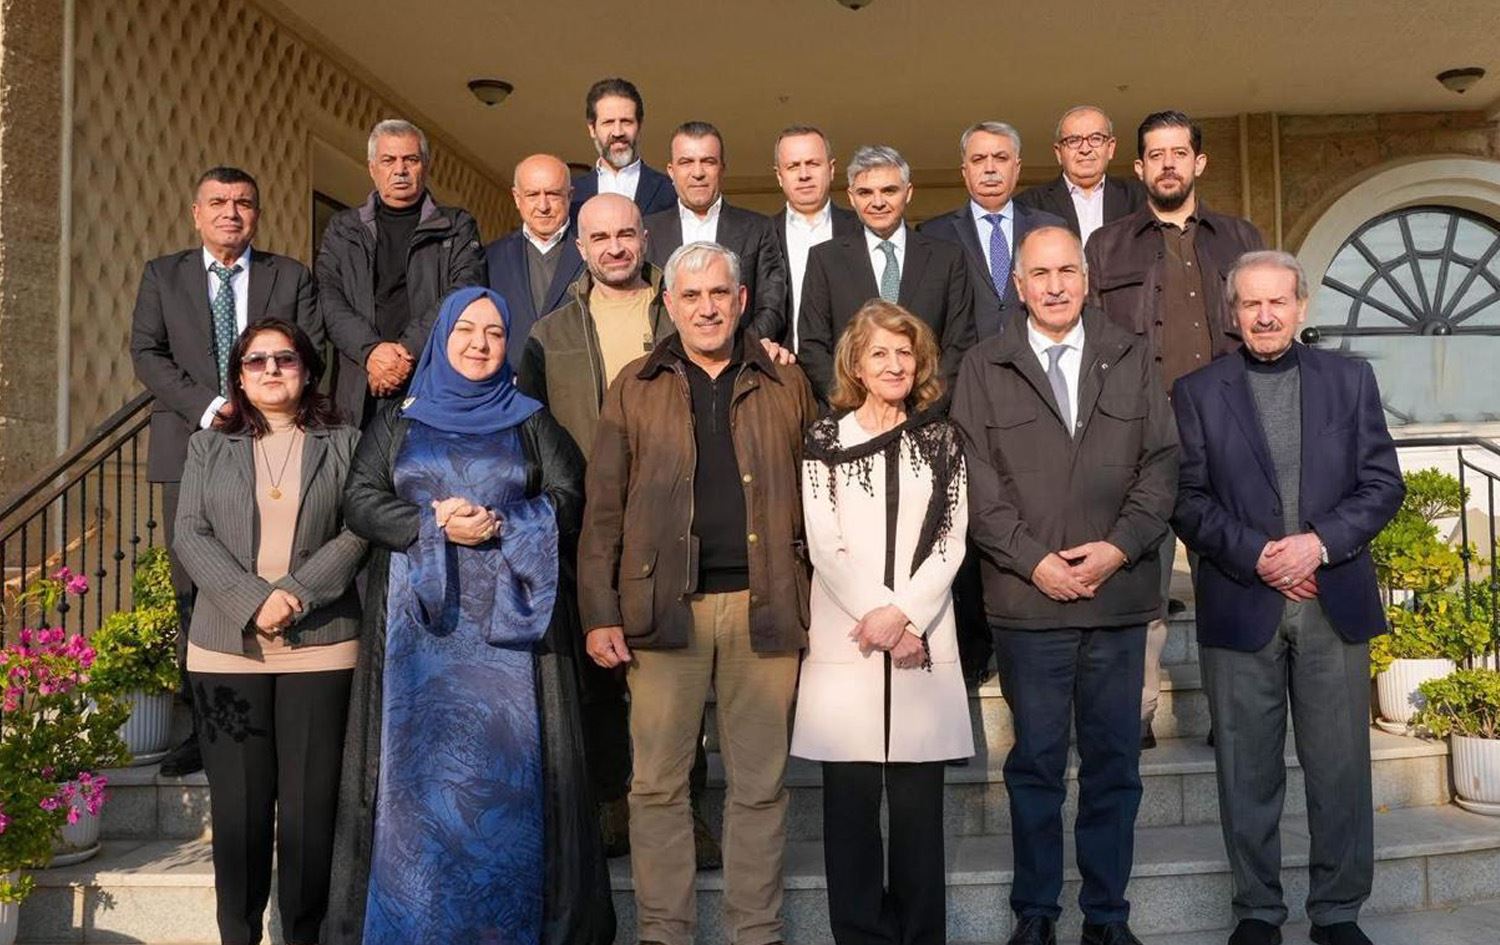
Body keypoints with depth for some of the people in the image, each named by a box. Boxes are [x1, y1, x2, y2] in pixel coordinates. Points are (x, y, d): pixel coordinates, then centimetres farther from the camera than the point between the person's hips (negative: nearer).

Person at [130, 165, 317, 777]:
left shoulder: (291, 277, 10)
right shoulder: (162, 275, 13)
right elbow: (146, 353, 3)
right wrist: (209, 407, -11)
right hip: (191, 451, 1)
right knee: (194, 590, 1)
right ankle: (203, 723, 8)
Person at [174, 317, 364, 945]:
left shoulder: (343, 444, 9)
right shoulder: (208, 447, 14)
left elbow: (357, 533, -1)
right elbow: (190, 533, 2)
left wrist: (295, 594, -14)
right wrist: (252, 599, -12)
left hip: (320, 648, -1)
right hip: (227, 648, 1)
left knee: (310, 802, 1)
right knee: (238, 803, 4)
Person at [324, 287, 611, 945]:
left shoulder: (532, 423, 10)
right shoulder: (397, 423, 12)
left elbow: (566, 501, 2)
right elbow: (360, 500, 2)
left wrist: (502, 524, -14)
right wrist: (433, 524, -13)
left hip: (509, 623, 0)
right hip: (420, 624, 1)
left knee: (508, 764, -1)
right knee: (421, 765, 2)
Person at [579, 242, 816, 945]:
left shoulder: (785, 385, 10)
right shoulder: (635, 387, 8)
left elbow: (813, 500, 9)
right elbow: (603, 510, 5)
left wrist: (818, 603, 2)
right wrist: (599, 614, -2)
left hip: (764, 605, 1)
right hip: (663, 606, 0)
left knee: (761, 782, 7)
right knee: (657, 782, 5)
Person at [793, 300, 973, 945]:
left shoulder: (941, 440, 11)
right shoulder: (827, 439, 6)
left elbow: (951, 540, 4)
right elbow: (824, 544, -1)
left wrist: (903, 613, -9)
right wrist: (878, 616, -9)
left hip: (923, 640, 1)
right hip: (846, 639, -1)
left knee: (919, 798, 3)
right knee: (851, 795, 1)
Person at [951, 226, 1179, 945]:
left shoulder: (1131, 360, 10)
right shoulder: (984, 368, 4)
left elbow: (1161, 463, 5)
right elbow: (978, 481, -1)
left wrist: (1121, 546, -8)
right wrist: (1033, 560, -10)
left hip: (1119, 593, 2)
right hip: (1027, 596, -2)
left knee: (1114, 762, 9)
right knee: (1036, 762, 7)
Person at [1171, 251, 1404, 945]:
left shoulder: (1350, 380, 9)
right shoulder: (1198, 392, 4)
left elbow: (1383, 483, 4)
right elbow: (1187, 499, -1)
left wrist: (1319, 542, -11)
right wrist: (1256, 556, -13)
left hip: (1335, 602, 1)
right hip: (1241, 605, -1)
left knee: (1340, 766, 7)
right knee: (1248, 771, 7)